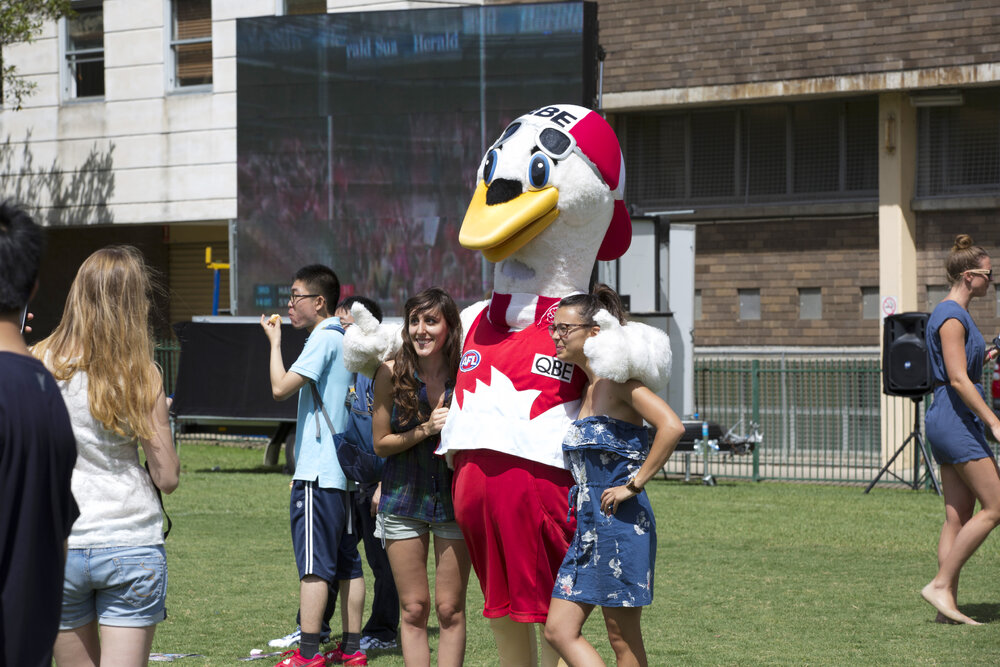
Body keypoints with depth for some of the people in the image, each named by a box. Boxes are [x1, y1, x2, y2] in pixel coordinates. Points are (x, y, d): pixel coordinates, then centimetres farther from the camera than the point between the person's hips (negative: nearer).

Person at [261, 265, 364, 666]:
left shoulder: (323, 339, -12)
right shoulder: (345, 341, 16)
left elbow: (280, 387, -18)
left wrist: (274, 341, -7)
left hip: (318, 473, -9)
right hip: (344, 470, 9)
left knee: (314, 565, -8)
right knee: (346, 563, 10)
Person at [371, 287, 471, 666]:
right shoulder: (391, 373, -6)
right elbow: (380, 443, -2)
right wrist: (425, 430, -15)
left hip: (455, 498, 0)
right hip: (404, 500, 0)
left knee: (450, 610, 2)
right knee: (413, 609, 4)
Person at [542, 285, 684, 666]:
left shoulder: (617, 379, -11)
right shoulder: (587, 387, 15)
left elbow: (672, 427, -25)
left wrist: (634, 484, -20)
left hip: (621, 521, -9)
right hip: (589, 525, 9)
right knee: (559, 629, 4)